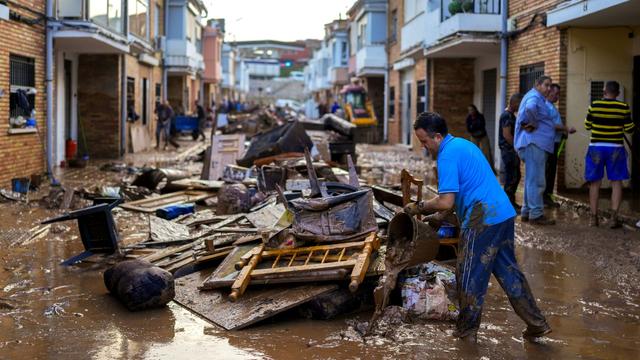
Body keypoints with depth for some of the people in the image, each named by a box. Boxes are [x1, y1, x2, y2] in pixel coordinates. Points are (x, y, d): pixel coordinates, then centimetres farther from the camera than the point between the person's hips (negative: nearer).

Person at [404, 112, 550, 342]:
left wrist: (420, 208, -3)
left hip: (482, 220, -10)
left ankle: (467, 332, 16)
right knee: (508, 271, 17)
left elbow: (446, 202, -20)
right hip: (504, 214, 10)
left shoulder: (447, 156, -14)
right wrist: (432, 210, 21)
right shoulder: (463, 144, 18)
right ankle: (537, 323, 20)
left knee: (470, 277, 4)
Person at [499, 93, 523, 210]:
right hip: (508, 150, -10)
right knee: (511, 178, -7)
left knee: (516, 176, 14)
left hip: (513, 150, 10)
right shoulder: (507, 116, -14)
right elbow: (506, 135, -20)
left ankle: (511, 201, 22)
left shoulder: (511, 115, 17)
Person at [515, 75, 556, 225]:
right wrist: (533, 124, -20)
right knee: (536, 180, -10)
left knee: (532, 180, 15)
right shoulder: (534, 97, -11)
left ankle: (526, 212, 21)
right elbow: (530, 108, -35)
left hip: (536, 144, 11)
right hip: (535, 143, -11)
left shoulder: (538, 98, 22)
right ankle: (536, 215, -9)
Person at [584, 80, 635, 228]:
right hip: (615, 148, -1)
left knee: (595, 182, 8)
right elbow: (629, 128, 1)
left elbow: (587, 126, 6)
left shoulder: (594, 106, -3)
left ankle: (593, 217, 10)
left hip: (596, 148, 1)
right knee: (616, 182, 5)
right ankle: (614, 218, -1)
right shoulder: (623, 107, -5)